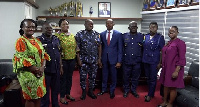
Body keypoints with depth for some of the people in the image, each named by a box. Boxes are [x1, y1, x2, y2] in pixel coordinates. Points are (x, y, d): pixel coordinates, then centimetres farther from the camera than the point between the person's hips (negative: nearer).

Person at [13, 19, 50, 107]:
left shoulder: (37, 40, 11)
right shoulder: (21, 41, -10)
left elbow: (43, 54, 7)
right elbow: (23, 60, -16)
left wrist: (42, 67, -9)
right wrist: (36, 70, -15)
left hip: (40, 73, 6)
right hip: (28, 74, -6)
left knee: (39, 96, 13)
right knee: (30, 98, 5)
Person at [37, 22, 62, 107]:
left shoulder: (56, 39, 9)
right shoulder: (39, 40, -8)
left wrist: (60, 66, 12)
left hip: (56, 69, 5)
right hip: (46, 70, -5)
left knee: (55, 89, 18)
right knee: (45, 90, 10)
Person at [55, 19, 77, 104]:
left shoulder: (72, 35, 10)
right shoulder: (57, 36, -9)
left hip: (72, 60, 6)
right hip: (63, 60, -5)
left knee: (69, 77, 15)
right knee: (63, 78, 4)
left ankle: (68, 93, 31)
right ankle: (62, 96, 18)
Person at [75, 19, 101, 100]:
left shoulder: (96, 34, 5)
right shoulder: (80, 34, -3)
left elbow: (99, 47, 7)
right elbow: (77, 48, -5)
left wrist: (99, 58, 2)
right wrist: (79, 59, -9)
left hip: (94, 60, 3)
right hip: (83, 60, -2)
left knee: (93, 76, 11)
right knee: (83, 77, 6)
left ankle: (90, 91, 28)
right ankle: (83, 91, 25)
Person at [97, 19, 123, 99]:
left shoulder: (118, 34, -2)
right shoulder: (102, 34, 5)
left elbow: (120, 49, -4)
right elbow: (100, 47, 7)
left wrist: (119, 61, -8)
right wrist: (99, 58, 1)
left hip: (113, 58, -2)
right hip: (104, 58, 2)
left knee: (113, 76, 8)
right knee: (104, 75, 13)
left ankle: (112, 91, 26)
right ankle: (103, 89, 31)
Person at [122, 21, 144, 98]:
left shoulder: (141, 36, 3)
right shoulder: (124, 36, 4)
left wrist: (141, 58, -2)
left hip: (137, 61, 0)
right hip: (126, 60, 0)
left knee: (135, 77, 12)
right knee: (126, 76, 9)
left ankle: (133, 90, 30)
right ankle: (126, 90, 27)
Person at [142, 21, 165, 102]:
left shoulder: (160, 37, -6)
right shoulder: (145, 36, 7)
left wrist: (160, 62, -11)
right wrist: (142, 59, 7)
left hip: (154, 61, -4)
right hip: (146, 61, 5)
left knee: (153, 79, 5)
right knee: (148, 78, 14)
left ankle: (150, 95, 19)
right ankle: (150, 92, 30)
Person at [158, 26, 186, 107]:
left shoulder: (180, 43, -12)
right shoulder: (168, 43, 10)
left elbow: (182, 59, -16)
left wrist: (176, 71, -20)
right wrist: (162, 66, 13)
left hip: (174, 69, -7)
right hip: (166, 68, 7)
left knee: (172, 87, 5)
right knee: (165, 85, 16)